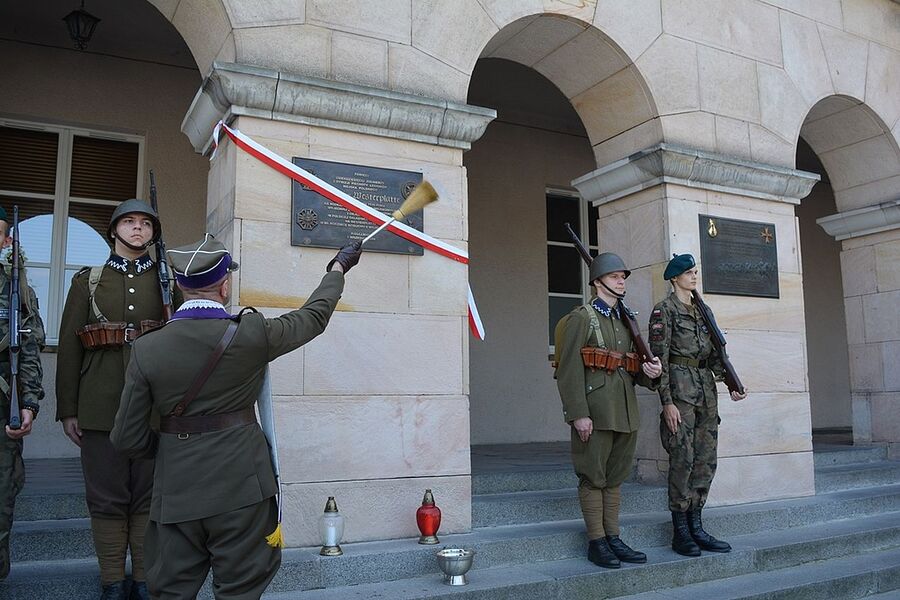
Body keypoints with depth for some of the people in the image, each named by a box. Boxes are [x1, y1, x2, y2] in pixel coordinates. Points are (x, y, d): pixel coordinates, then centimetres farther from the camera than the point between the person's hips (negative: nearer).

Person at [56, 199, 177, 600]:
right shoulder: (87, 280, 10)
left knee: (149, 498, 5)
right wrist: (67, 410, 1)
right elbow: (69, 347, 6)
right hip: (100, 408, 0)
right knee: (107, 499, 5)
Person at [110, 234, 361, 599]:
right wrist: (339, 267, 22)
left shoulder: (146, 349, -5)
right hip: (240, 489, -2)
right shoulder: (250, 335, -11)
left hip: (176, 495, 2)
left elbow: (128, 438, -2)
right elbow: (313, 317, 6)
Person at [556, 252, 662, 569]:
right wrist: (578, 414, -19)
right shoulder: (581, 318, -4)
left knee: (615, 476, 12)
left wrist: (649, 371, -1)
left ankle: (613, 538, 20)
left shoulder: (626, 320, 18)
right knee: (593, 477, 0)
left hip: (625, 412, 7)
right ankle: (596, 543, 8)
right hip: (595, 411, -7)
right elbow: (570, 370, -12)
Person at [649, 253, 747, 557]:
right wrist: (667, 401, -17)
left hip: (706, 388, 8)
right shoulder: (664, 310, -5)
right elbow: (659, 358, -11)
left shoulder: (701, 310, 18)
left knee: (706, 459, 7)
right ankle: (680, 532, 3)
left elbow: (715, 352, 18)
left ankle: (696, 527, 15)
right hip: (680, 387, -7)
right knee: (683, 459, -6)